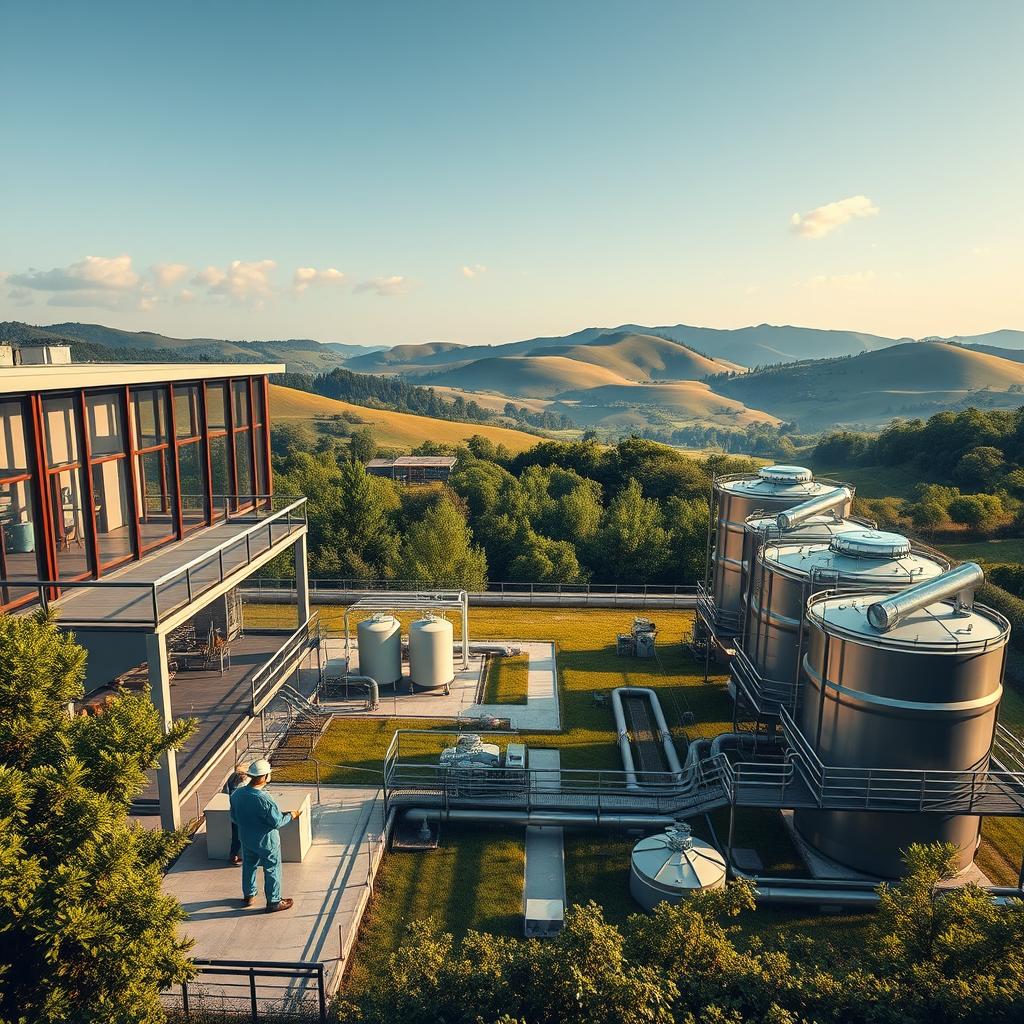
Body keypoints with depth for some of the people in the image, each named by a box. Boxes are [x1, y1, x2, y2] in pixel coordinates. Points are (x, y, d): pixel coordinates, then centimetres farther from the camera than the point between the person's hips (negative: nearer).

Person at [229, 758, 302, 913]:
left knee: (249, 865, 27)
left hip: (246, 839, 6)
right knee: (272, 870, 12)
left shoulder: (236, 794, -13)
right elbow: (277, 822, -24)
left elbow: (234, 817, 2)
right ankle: (274, 902, 25)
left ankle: (248, 895, 44)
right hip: (266, 841, -6)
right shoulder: (264, 799, -33)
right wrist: (290, 816, -6)